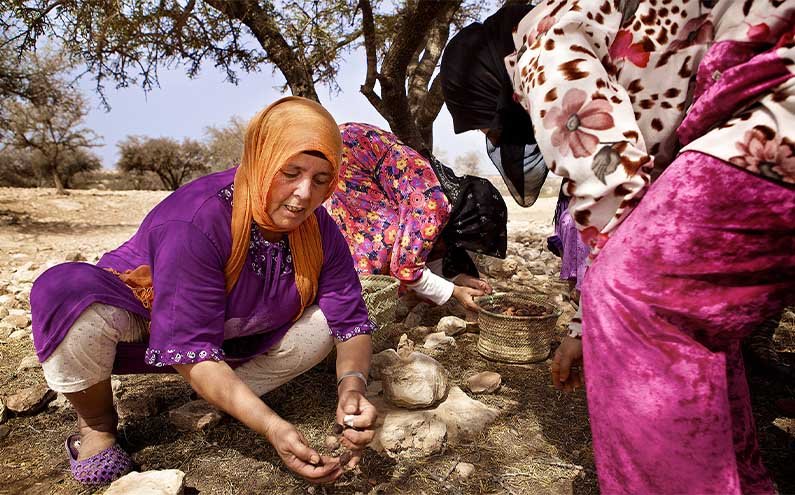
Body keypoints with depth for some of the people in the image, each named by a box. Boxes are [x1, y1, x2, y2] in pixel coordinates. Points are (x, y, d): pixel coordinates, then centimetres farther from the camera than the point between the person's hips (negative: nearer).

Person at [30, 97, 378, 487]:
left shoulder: (319, 230, -16)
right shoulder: (194, 223, -34)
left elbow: (351, 321, -15)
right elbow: (191, 350, -36)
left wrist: (352, 383, -36)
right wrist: (271, 427, -43)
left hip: (232, 339, 5)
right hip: (140, 330, -4)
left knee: (324, 322, -15)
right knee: (70, 291, -34)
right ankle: (96, 426, -7)